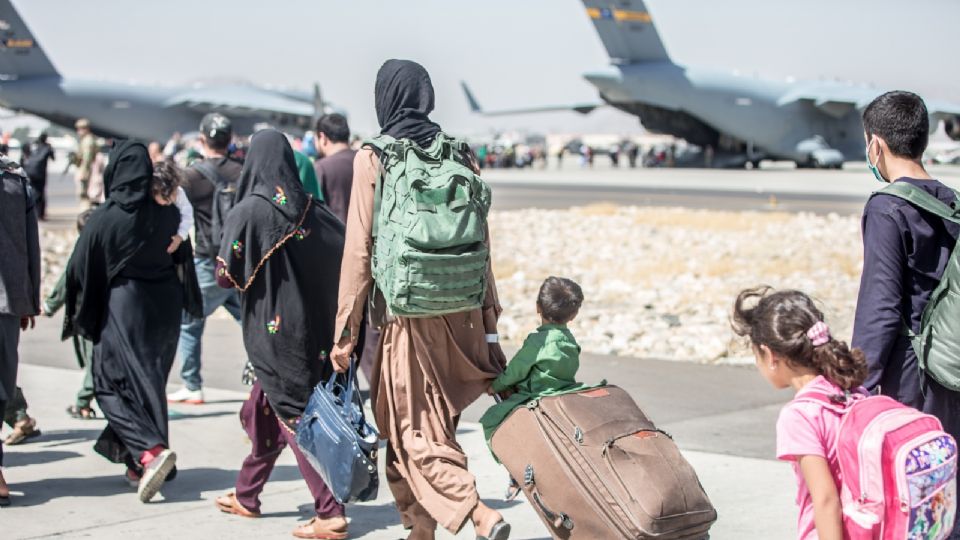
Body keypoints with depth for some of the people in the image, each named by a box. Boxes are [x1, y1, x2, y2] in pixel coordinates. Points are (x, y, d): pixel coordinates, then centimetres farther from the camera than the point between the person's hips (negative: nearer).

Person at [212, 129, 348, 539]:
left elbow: (226, 277, -14)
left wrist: (223, 265, 7)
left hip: (270, 331, -6)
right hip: (312, 328, 6)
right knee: (265, 410, 20)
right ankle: (246, 495, 33)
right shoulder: (312, 211, 1)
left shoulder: (247, 212, -14)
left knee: (294, 417, -3)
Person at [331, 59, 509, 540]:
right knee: (437, 421, 17)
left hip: (404, 314, -5)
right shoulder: (458, 155, 4)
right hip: (458, 313, 5)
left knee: (413, 429, 1)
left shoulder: (372, 159, -7)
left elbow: (359, 250, -9)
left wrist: (346, 331, -4)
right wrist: (488, 320, 13)